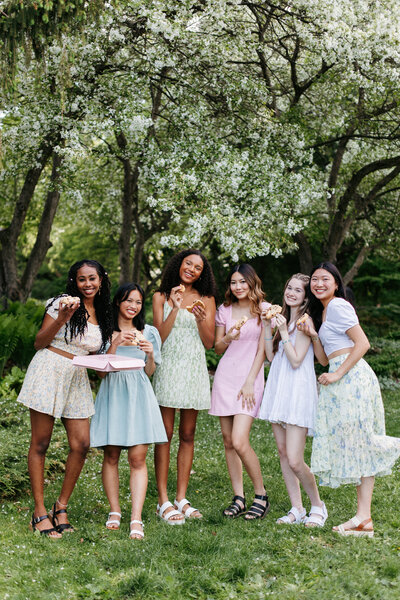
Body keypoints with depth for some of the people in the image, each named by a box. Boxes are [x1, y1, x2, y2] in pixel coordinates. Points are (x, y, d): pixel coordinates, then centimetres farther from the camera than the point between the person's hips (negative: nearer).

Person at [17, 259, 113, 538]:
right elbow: (40, 343, -4)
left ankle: (61, 506, 12)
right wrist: (61, 319, -16)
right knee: (40, 443, -2)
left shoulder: (103, 314, 14)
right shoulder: (62, 303, -3)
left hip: (78, 379, 5)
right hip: (48, 371, -5)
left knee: (81, 444, -3)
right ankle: (40, 511, 7)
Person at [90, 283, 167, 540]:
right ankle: (115, 512, 11)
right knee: (111, 455, 0)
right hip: (112, 393, 0)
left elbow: (150, 373, 14)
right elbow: (101, 372, 2)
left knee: (138, 457, -9)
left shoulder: (149, 333, 13)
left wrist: (150, 354, -6)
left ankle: (136, 520, -12)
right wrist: (115, 344, -10)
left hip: (139, 394, 0)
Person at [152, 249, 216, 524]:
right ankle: (163, 501, -1)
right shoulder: (162, 297, 7)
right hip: (168, 367, -2)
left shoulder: (206, 299, 10)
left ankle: (181, 498, 11)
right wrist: (175, 308, -12)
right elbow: (160, 336, -3)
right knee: (165, 434, -5)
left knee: (187, 435, 5)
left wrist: (200, 319, -12)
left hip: (194, 370, 2)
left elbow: (209, 342, 5)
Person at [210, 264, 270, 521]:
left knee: (239, 441, -14)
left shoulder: (264, 309, 0)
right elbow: (217, 348, 14)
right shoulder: (225, 310, 10)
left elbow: (263, 349, -3)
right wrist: (228, 338, -8)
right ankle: (238, 498, 12)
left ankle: (261, 496, 1)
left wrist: (250, 382, -9)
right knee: (228, 441, 3)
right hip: (225, 375, 4)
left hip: (250, 378, -4)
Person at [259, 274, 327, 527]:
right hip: (279, 389, 8)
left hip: (298, 391, -8)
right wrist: (268, 326, 5)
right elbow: (271, 356, 12)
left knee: (295, 461, -10)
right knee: (283, 453, 8)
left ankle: (318, 506, 11)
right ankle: (297, 509, 17)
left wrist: (283, 331, -17)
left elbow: (296, 361, -15)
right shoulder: (284, 318, 15)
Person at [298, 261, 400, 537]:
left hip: (351, 376, -10)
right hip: (340, 379, 10)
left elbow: (363, 343, -16)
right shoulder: (321, 312, 23)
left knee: (357, 442, -9)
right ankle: (364, 517, 5)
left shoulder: (337, 306, -6)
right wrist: (314, 335, 5)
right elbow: (324, 359, 19)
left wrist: (337, 374, -16)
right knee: (356, 444, 5)